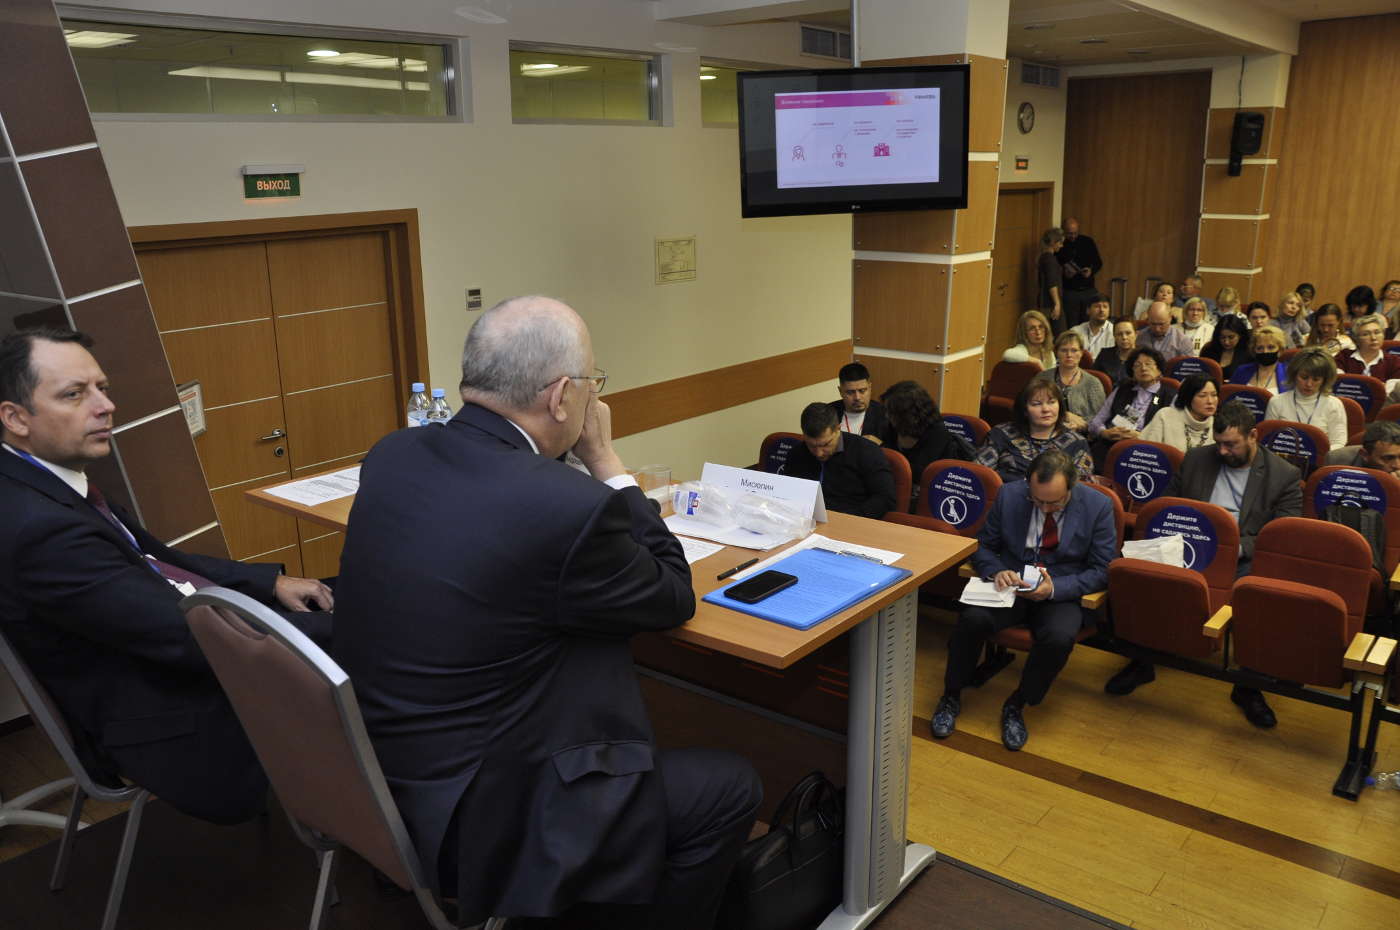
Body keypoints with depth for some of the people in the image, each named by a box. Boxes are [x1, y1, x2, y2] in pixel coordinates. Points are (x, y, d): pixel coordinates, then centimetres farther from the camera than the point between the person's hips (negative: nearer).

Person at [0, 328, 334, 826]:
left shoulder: (51, 481, 2)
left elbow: (153, 557, 11)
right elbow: (187, 637, -28)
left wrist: (270, 581, 0)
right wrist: (337, 628, -22)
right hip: (180, 730, -9)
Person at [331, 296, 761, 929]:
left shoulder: (390, 457, -5)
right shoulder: (568, 506, -28)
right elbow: (674, 598, -8)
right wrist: (605, 461, -4)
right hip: (480, 823, -8)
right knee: (731, 788, 7)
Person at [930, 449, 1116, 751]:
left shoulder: (1098, 507, -7)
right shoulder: (1009, 496, -4)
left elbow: (1101, 570, -4)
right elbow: (983, 546, 8)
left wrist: (1056, 588, -19)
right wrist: (996, 571, -16)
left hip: (1061, 593, -1)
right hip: (1011, 584, 1)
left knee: (1059, 637, -34)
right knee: (972, 618, -29)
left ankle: (1017, 705, -7)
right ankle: (951, 697, -5)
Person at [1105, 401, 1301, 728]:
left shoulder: (1284, 476, 3)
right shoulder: (1196, 460, 14)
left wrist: (1239, 547, -19)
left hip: (1244, 562, -2)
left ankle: (1248, 687, -13)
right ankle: (1142, 662, -7)